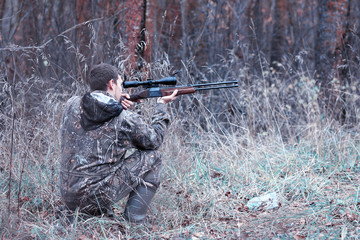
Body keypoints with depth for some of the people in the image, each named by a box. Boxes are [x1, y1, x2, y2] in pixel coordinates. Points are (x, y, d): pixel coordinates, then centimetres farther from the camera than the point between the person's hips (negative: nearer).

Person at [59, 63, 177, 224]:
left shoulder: (72, 105, 1)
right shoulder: (126, 119, -11)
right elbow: (154, 140, 9)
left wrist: (117, 103, 12)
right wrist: (161, 105, 21)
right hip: (99, 197, -6)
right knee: (152, 158, 9)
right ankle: (134, 222, 8)